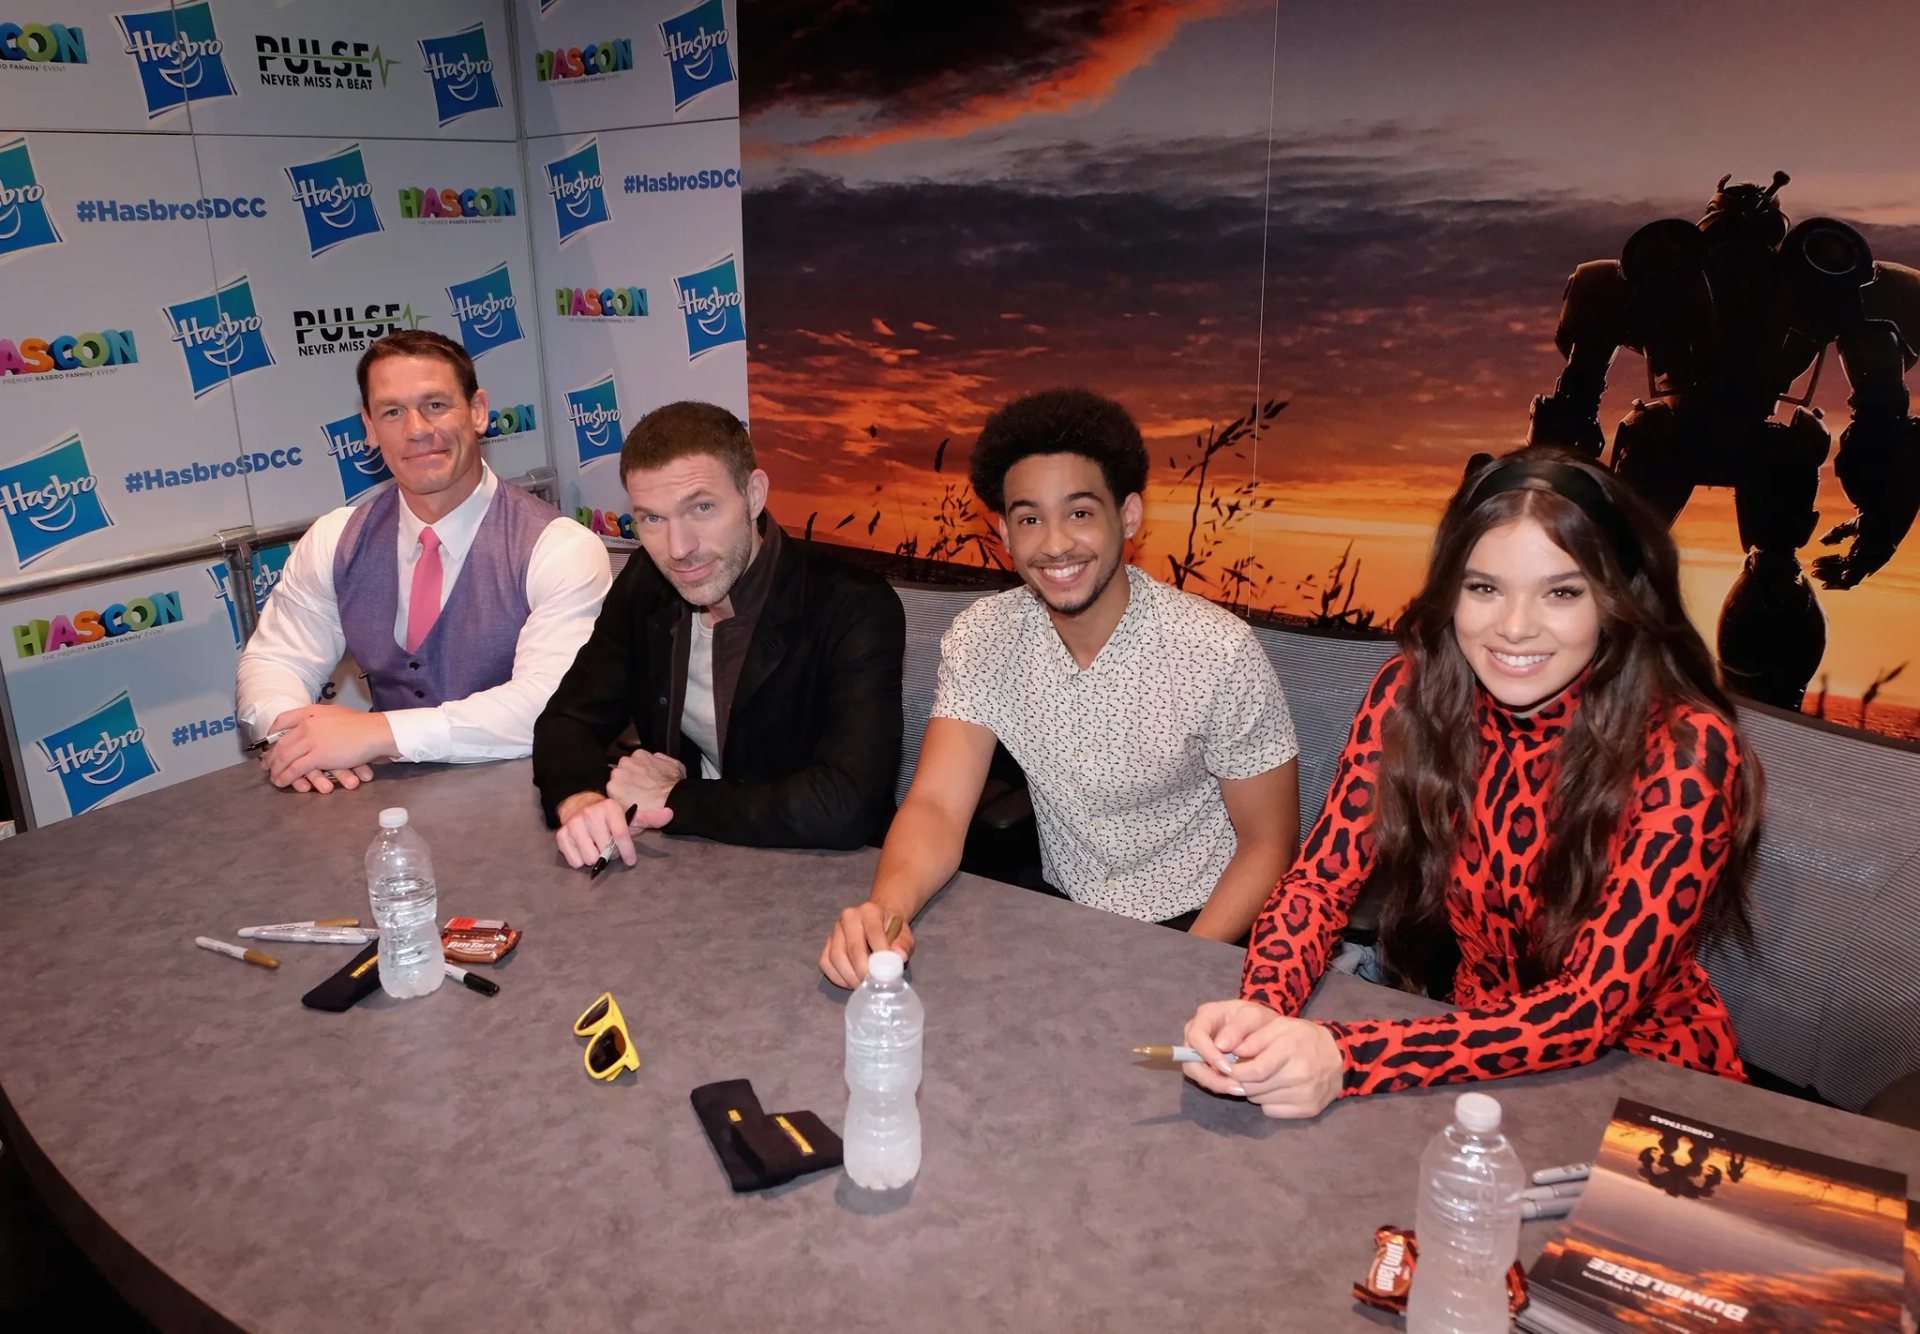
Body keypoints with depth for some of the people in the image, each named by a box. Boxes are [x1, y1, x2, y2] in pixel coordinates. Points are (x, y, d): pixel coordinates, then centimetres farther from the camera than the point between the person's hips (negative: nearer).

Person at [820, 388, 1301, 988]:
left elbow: (1268, 846, -9)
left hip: (1198, 926, -4)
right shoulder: (981, 639, -7)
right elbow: (937, 806, -15)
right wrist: (886, 905, -37)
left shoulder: (1219, 652, -17)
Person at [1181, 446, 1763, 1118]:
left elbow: (1594, 1005, -25)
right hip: (1469, 1047, 4)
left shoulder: (1686, 752, -21)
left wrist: (1346, 1059, -35)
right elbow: (1322, 876, -9)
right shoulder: (1412, 691, -11)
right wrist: (1260, 1007, -30)